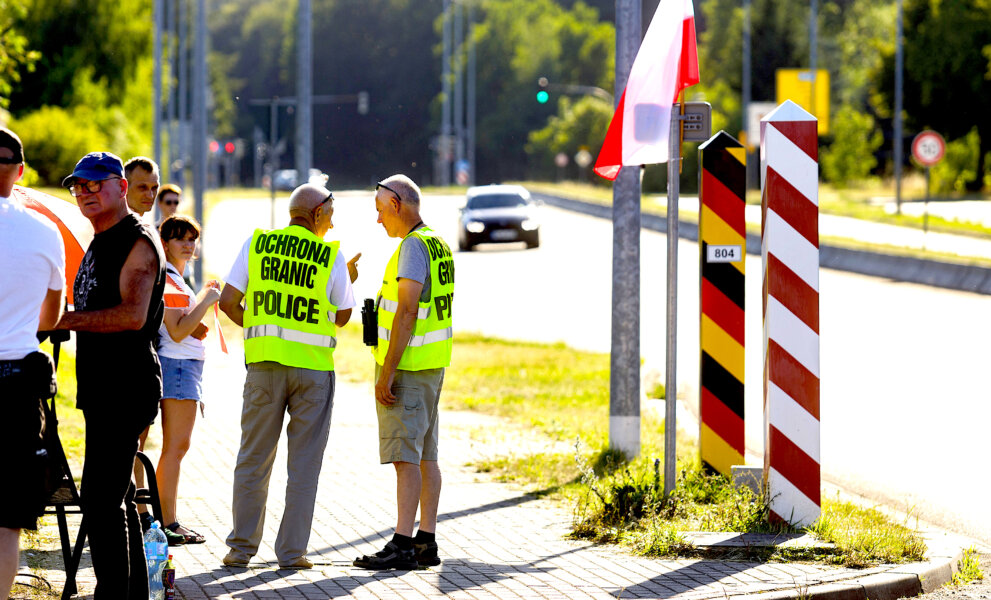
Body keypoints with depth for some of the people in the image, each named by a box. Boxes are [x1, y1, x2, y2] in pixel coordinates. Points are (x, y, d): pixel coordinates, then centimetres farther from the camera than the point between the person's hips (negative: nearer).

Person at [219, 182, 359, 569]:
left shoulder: (256, 244, 5)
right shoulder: (331, 256, 0)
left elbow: (228, 301, 1)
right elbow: (342, 317, 7)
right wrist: (348, 281, 25)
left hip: (265, 363, 2)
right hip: (314, 366, -2)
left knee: (254, 459, 9)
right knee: (303, 465, 5)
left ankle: (241, 548, 10)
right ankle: (291, 552, 4)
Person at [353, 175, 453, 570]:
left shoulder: (414, 246, -15)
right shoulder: (439, 246, 16)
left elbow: (407, 312, -21)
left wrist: (388, 372, -21)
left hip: (406, 367, -10)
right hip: (432, 364, 10)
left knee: (405, 456, -12)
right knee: (425, 456, 10)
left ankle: (402, 546, -15)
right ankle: (426, 543, 12)